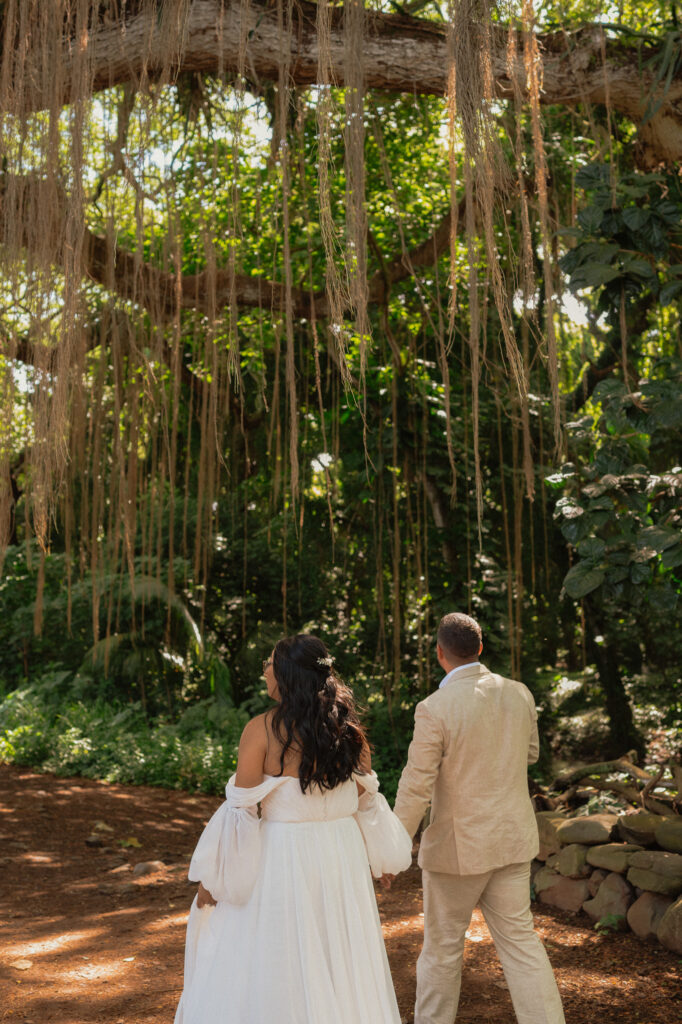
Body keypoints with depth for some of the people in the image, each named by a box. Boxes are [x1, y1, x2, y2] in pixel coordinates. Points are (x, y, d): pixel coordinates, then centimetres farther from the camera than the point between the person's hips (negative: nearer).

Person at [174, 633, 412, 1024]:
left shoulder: (262, 730, -15)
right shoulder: (348, 729, -1)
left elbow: (240, 811, -14)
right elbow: (366, 801, 7)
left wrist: (210, 879, -4)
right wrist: (380, 857, 23)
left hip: (283, 860, -5)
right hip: (342, 857, 5)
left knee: (271, 973, 11)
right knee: (339, 966, 19)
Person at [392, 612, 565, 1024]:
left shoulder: (435, 709, -21)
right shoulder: (519, 695, -3)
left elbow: (415, 788, -18)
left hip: (458, 846, -5)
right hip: (512, 838, 5)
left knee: (443, 944, 13)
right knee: (519, 938, 13)